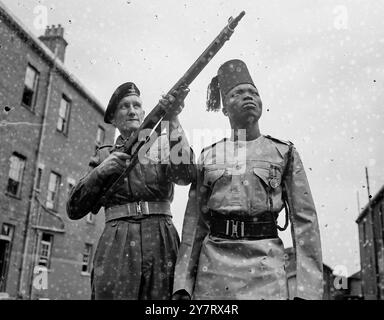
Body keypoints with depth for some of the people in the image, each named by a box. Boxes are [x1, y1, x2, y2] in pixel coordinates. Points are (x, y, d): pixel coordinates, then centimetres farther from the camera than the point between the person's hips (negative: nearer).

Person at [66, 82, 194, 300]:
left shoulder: (162, 145, 11)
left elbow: (185, 175, -11)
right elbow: (74, 210, 10)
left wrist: (173, 121, -20)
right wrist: (100, 171, -5)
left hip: (160, 242, 0)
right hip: (114, 246, 1)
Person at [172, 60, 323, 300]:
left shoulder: (285, 152, 7)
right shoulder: (208, 156, 11)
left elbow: (304, 219, 1)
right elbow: (194, 222, 8)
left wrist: (308, 288, -8)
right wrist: (182, 283, 2)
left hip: (266, 265, -1)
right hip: (213, 266, 2)